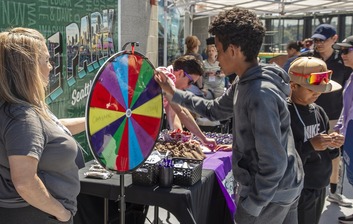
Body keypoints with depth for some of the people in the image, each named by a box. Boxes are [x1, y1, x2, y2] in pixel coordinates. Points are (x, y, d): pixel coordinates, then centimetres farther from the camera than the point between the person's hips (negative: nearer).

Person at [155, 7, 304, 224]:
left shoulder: (260, 94, -29)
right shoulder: (245, 83, 3)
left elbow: (273, 163, -29)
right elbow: (214, 110, 17)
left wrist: (250, 206, -21)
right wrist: (174, 93, 12)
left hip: (270, 192, -9)